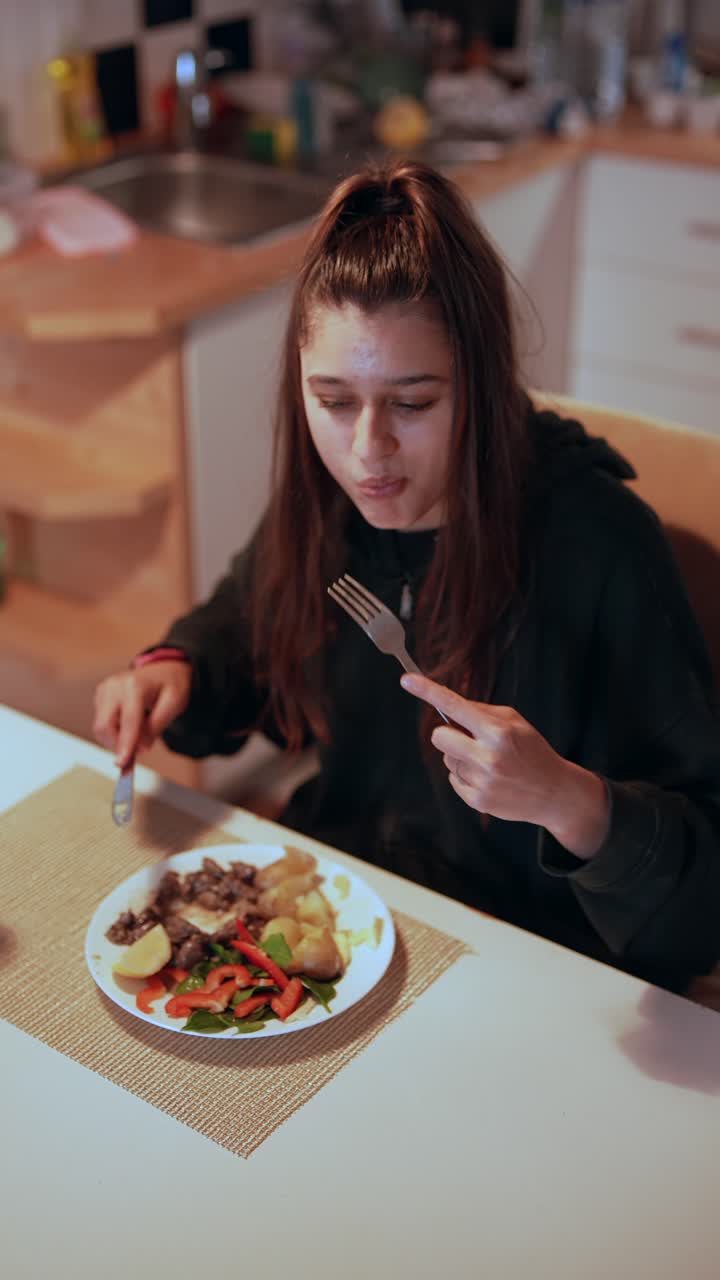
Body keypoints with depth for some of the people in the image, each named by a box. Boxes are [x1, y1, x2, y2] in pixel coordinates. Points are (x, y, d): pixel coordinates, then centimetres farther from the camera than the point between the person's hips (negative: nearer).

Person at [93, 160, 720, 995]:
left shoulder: (598, 543, -24)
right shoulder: (319, 498, -6)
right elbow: (243, 623, 18)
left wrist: (567, 800, -38)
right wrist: (176, 671, -3)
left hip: (519, 965, -4)